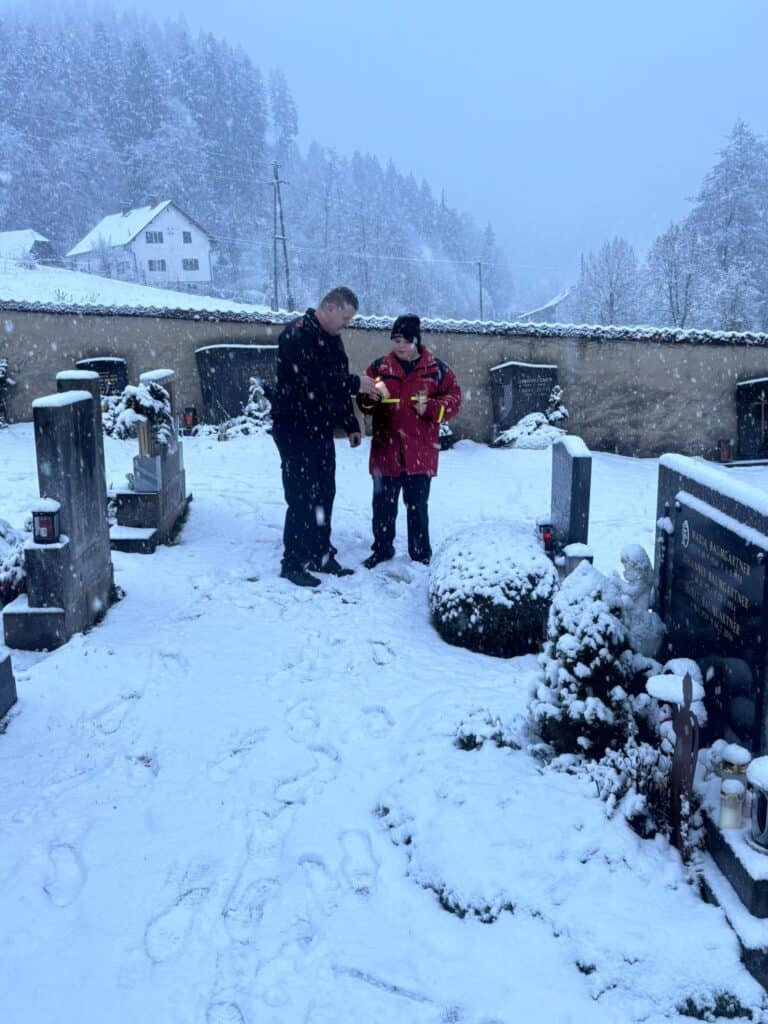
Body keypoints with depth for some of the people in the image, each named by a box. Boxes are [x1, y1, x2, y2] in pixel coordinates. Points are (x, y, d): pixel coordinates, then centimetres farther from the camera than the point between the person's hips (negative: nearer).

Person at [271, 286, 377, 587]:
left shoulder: (331, 339, 15)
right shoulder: (298, 334, -14)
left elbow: (336, 383, 20)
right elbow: (313, 378, -26)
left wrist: (351, 425, 14)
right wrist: (355, 383, -20)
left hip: (321, 431, 9)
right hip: (296, 430, -9)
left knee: (324, 494, 12)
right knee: (302, 497, -6)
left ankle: (321, 556, 23)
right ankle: (292, 563, 4)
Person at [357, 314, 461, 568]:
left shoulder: (436, 369, 2)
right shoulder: (379, 367, 5)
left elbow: (454, 398, 2)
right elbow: (363, 401, 7)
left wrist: (430, 408, -14)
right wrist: (371, 396, -15)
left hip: (420, 452, -1)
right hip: (386, 449, 2)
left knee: (417, 506, 8)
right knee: (383, 504, 9)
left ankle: (420, 553, 21)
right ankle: (382, 549, 25)